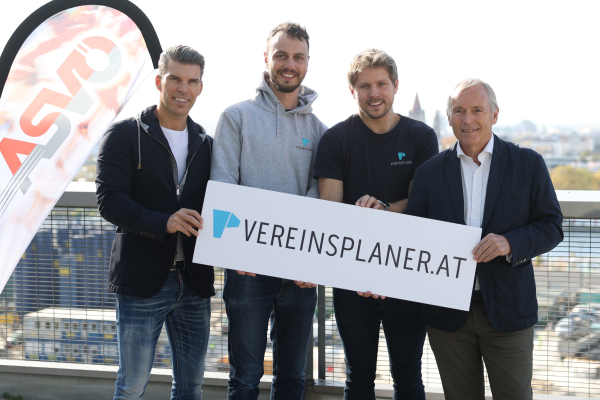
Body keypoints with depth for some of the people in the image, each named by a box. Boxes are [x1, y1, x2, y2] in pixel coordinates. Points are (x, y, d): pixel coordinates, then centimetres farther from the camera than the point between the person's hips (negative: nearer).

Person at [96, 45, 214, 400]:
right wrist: (163, 222, -26)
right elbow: (109, 200, -11)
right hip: (142, 281, -4)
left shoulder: (206, 144, 13)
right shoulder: (125, 135, -1)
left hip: (195, 281, 5)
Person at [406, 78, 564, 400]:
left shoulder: (528, 164, 2)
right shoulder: (430, 172, 6)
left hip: (508, 311, -1)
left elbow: (552, 227, 1)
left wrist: (510, 243, -18)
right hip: (448, 312, 2)